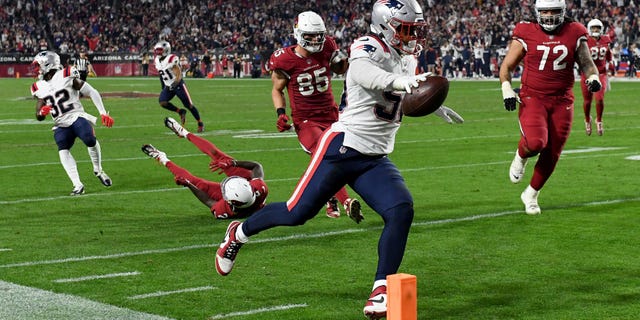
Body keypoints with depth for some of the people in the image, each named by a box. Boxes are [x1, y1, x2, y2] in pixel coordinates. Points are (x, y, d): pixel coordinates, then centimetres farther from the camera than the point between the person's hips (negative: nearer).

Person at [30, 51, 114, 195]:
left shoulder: (66, 76, -3)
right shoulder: (40, 88, 13)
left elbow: (92, 92, -1)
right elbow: (39, 117, 16)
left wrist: (103, 113, -6)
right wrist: (42, 113, -10)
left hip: (77, 117, -4)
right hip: (61, 124, 4)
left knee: (90, 140, -29)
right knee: (63, 152, -21)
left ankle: (98, 171, -4)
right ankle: (78, 185, -18)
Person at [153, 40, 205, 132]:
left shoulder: (172, 59, -18)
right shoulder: (157, 60, 5)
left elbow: (179, 74, -22)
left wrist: (176, 83, -36)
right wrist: (163, 86, 22)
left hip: (178, 84, -7)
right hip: (168, 86, 7)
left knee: (189, 105, -2)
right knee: (162, 102, -16)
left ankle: (200, 123, 13)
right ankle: (181, 112, 2)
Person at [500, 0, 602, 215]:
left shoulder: (574, 35, 1)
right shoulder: (526, 36, -3)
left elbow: (587, 64, 10)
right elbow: (506, 66, 6)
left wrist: (593, 77, -12)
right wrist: (507, 90, -9)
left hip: (562, 101, 3)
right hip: (532, 98, -2)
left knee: (551, 154, 6)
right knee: (536, 142, -26)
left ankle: (531, 194, 28)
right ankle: (521, 157, 11)